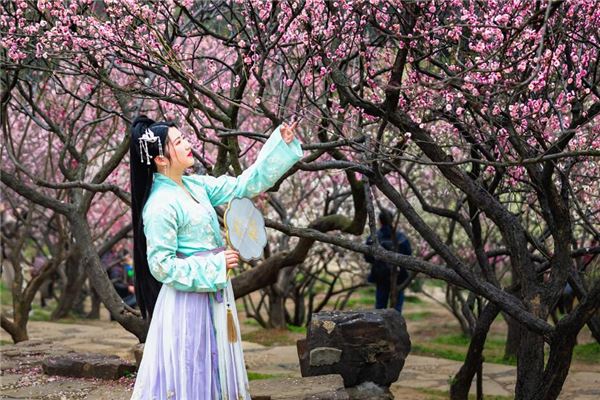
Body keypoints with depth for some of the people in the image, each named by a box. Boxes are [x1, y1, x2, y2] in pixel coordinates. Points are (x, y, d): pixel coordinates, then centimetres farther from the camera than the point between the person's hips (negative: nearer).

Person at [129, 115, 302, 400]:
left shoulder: (195, 185, 6)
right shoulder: (160, 205, -19)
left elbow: (243, 186, 8)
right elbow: (162, 265, -19)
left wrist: (281, 144, 4)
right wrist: (215, 266, -18)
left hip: (212, 296, 9)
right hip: (186, 300, -9)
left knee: (214, 373, 14)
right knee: (187, 377, -2)